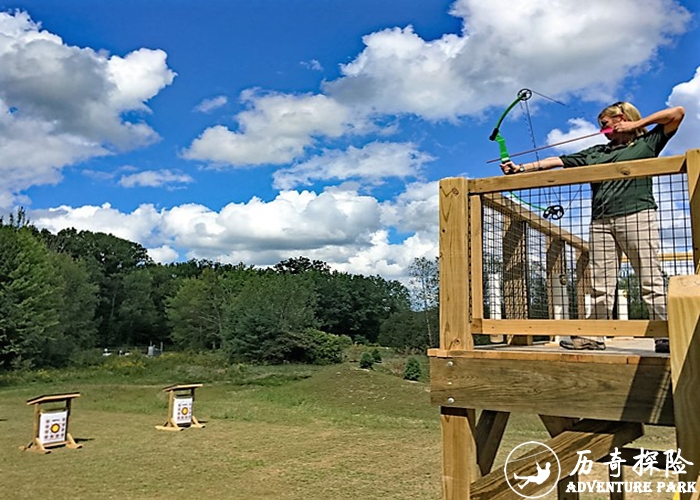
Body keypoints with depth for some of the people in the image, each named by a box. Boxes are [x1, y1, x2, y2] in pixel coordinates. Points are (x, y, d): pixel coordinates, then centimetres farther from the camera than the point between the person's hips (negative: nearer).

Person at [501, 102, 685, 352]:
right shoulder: (596, 153, 24)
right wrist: (521, 168, 13)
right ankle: (594, 336, 4)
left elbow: (677, 112, 9)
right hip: (601, 221, 4)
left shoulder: (647, 142, 14)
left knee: (651, 280, -6)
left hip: (637, 216, -4)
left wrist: (637, 124, 8)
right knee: (601, 285, 1)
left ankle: (664, 336, -4)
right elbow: (557, 161, 20)